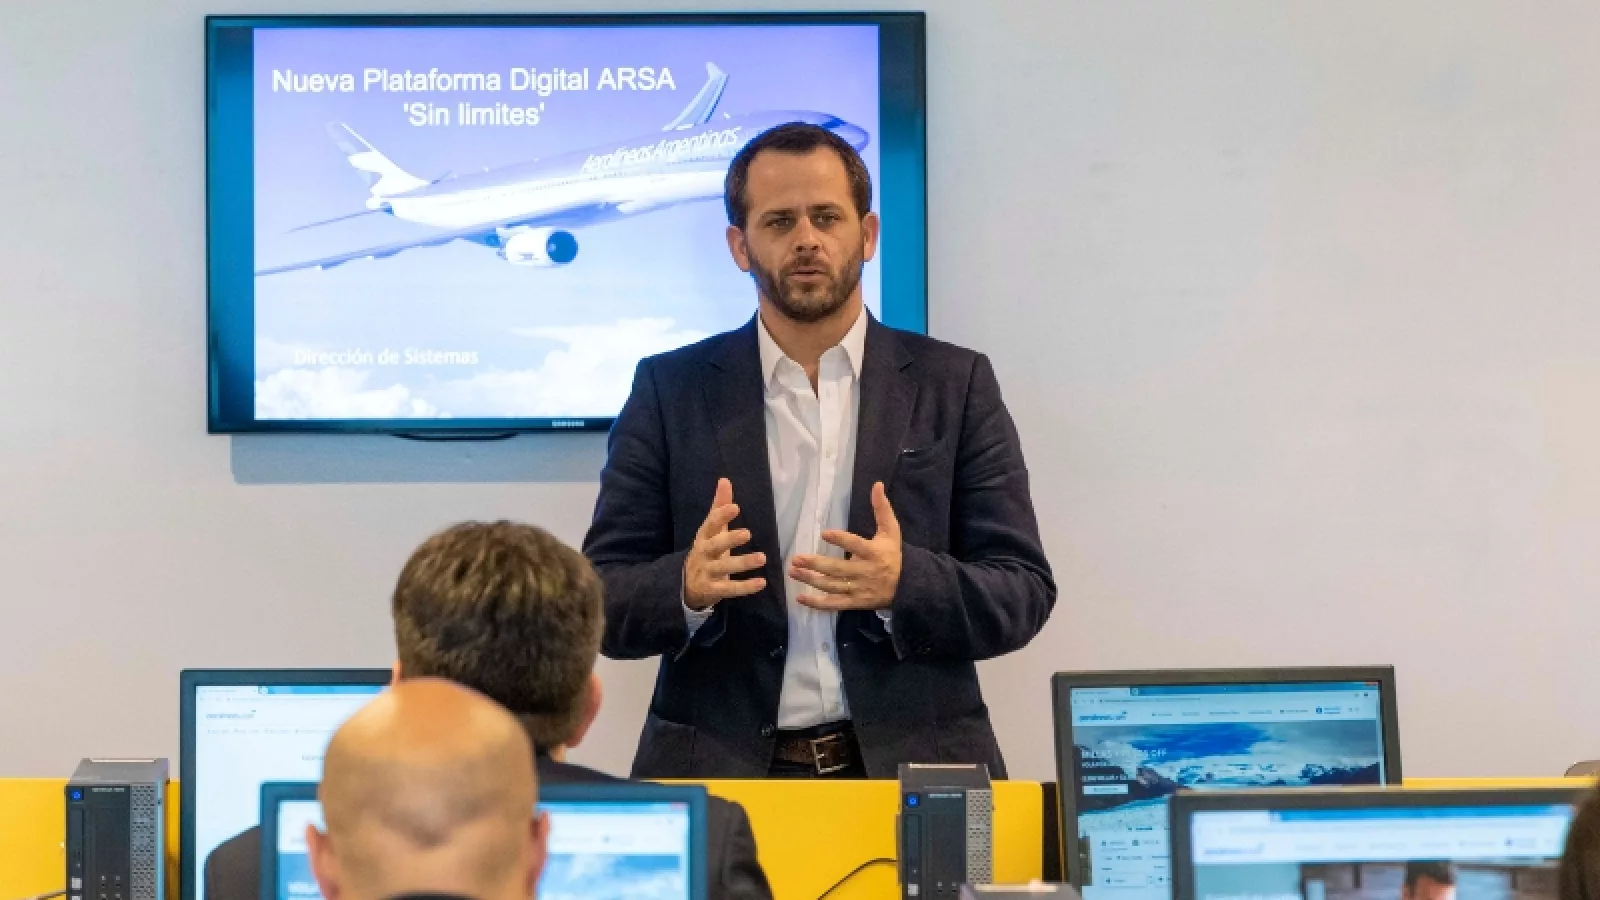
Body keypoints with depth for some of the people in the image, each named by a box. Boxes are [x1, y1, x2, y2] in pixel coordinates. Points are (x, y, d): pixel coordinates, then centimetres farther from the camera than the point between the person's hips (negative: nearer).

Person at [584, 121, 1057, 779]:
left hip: (911, 772, 0)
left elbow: (1022, 594, 3)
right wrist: (688, 586, -18)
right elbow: (602, 602, 4)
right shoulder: (671, 391, 8)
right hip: (719, 774, 0)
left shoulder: (955, 386, 8)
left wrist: (903, 584, -16)